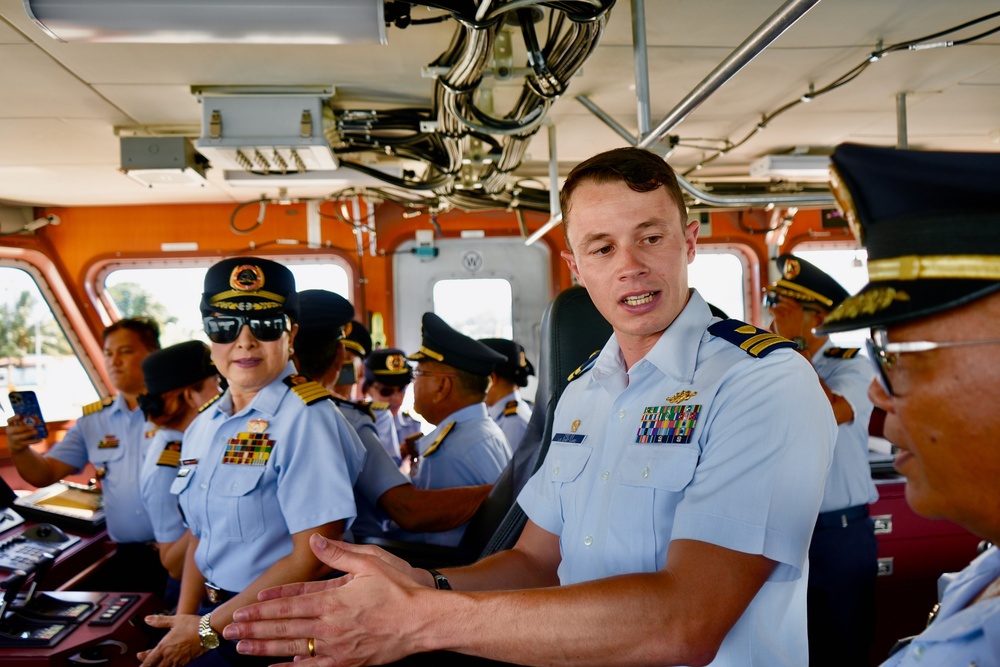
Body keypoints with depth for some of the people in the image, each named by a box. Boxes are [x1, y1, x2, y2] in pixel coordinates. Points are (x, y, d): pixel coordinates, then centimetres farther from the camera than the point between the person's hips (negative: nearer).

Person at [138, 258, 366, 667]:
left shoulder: (305, 418, -17)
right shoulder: (202, 429, 6)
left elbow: (314, 557, -20)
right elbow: (200, 536, 13)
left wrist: (206, 630, -14)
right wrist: (184, 623, -2)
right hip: (214, 611, 6)